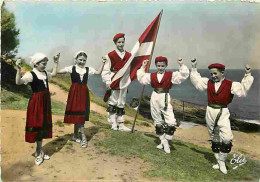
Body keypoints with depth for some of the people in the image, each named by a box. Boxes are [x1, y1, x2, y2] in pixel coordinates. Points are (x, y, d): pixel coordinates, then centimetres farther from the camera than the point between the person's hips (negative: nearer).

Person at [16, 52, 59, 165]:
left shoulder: (45, 73, 9)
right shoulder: (31, 74, -13)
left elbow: (54, 74, 30)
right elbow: (18, 82, -29)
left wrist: (56, 63, 26)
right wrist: (18, 69, -42)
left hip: (45, 101, 8)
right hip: (36, 102, -7)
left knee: (44, 125, 12)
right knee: (37, 124, 0)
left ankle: (39, 152, 26)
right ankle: (39, 153, 14)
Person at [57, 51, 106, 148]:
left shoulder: (88, 69, 8)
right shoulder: (71, 68, -2)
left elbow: (98, 72, 10)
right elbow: (58, 71, -6)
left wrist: (103, 63, 6)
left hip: (84, 93, 4)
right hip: (74, 92, -3)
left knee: (79, 114, 11)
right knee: (77, 114, -4)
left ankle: (76, 135, 24)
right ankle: (83, 136, 2)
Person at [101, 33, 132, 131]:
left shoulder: (128, 55, 8)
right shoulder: (110, 55, -4)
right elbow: (105, 70, -4)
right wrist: (107, 82, -12)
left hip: (124, 81, 4)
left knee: (121, 103, 10)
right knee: (112, 102, 2)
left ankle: (121, 124, 18)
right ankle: (114, 124, 11)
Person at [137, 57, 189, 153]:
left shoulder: (171, 75, 0)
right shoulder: (151, 76, 9)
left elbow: (183, 75, -5)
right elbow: (141, 78, 15)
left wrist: (182, 65, -15)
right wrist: (143, 67, 12)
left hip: (165, 99, -3)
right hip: (154, 98, 3)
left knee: (171, 122, -14)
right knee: (158, 122, 12)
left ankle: (166, 141, 4)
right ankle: (163, 141, 27)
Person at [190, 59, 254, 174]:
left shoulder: (230, 85, -6)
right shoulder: (208, 82, 5)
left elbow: (243, 90, -12)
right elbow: (196, 80, 14)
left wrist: (247, 76, -17)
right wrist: (194, 69, 12)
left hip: (223, 113, -3)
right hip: (210, 113, 4)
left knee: (227, 138, -18)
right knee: (214, 139, 12)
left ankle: (222, 161, 2)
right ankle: (219, 162, 27)